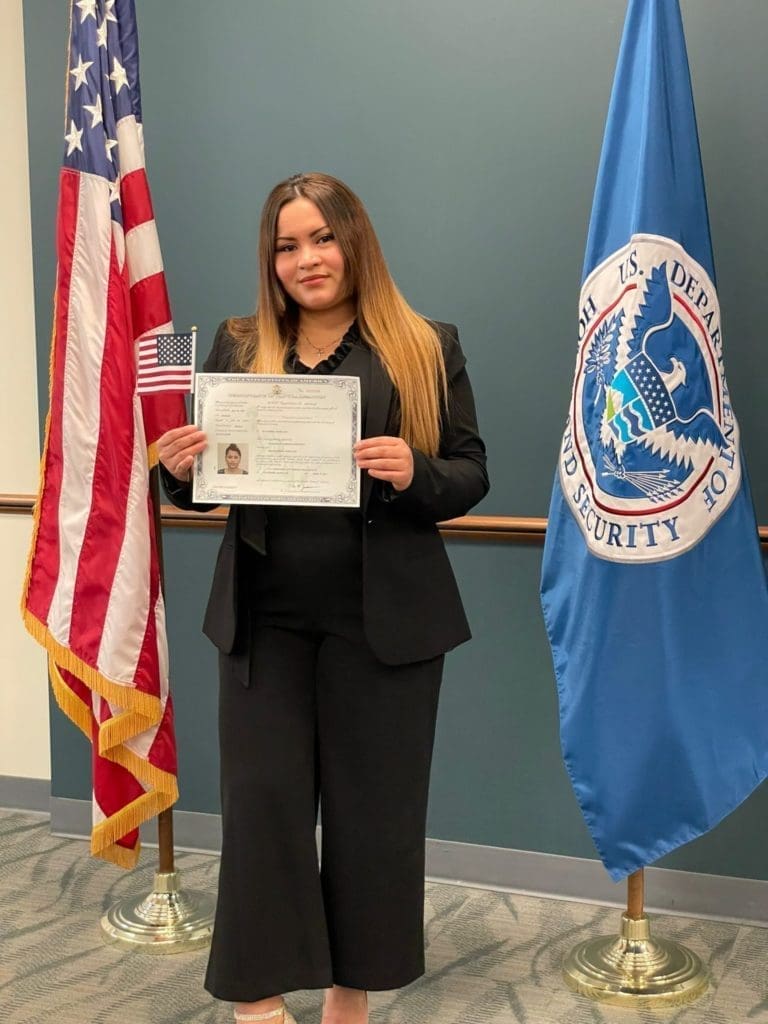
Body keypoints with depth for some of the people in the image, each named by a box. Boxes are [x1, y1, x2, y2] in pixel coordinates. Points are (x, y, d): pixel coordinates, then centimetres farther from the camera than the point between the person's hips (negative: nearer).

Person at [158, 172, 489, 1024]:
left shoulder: (427, 347, 1)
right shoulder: (239, 347, 8)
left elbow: (471, 476, -2)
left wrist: (414, 473, -23)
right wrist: (180, 467, -12)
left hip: (383, 620, -1)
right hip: (264, 617, 2)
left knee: (372, 806, 8)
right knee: (260, 799, 4)